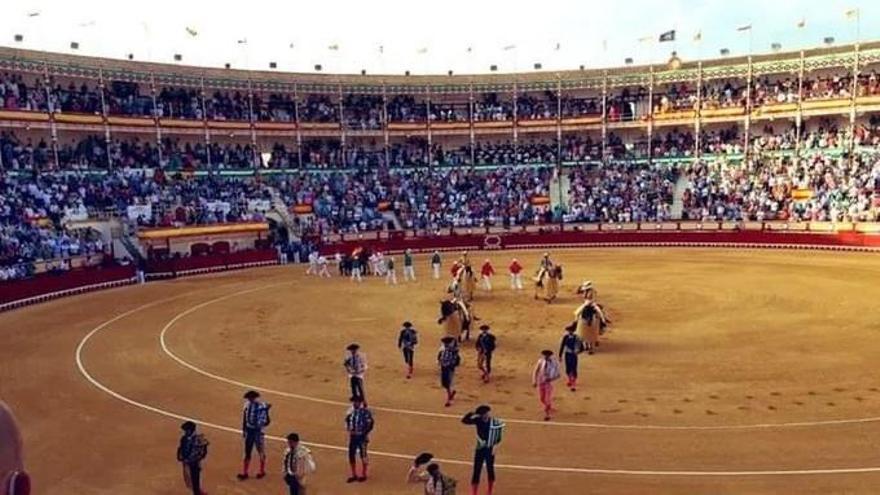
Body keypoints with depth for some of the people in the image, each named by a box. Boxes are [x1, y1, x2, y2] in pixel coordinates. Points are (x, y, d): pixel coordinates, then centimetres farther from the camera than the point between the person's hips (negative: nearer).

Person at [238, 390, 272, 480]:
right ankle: (244, 473, 21)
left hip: (258, 431, -5)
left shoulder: (262, 406, -19)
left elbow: (266, 422, -16)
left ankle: (262, 471, 26)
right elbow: (244, 417, 11)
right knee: (247, 452, 12)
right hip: (249, 430, 5)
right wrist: (243, 430, 14)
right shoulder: (247, 405, -2)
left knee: (261, 452, 10)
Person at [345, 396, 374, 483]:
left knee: (363, 455, 7)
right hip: (352, 436, 6)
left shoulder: (366, 412, -15)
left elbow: (370, 424, -14)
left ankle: (363, 475, 22)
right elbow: (347, 420, 15)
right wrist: (348, 428, -2)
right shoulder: (351, 411, 4)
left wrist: (364, 433, -16)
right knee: (351, 455, 10)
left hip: (362, 436, -6)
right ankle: (354, 475, 25)